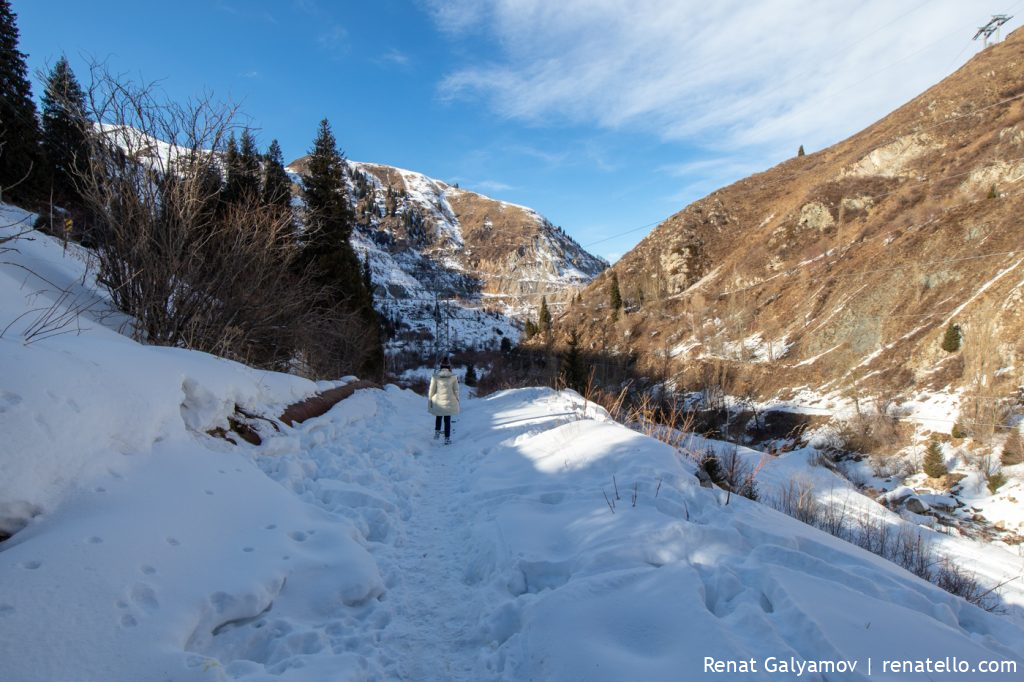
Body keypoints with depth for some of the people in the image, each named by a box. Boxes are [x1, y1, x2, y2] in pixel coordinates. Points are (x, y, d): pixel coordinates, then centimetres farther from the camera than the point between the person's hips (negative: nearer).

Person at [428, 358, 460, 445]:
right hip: (449, 402, 0)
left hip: (438, 402, 0)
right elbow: (456, 391, -2)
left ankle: (437, 432, 18)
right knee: (447, 420, 10)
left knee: (438, 417, 27)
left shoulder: (435, 376, -8)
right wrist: (457, 401, 9)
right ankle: (447, 438, 11)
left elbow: (432, 390, -4)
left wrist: (430, 400, 7)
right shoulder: (453, 377, -7)